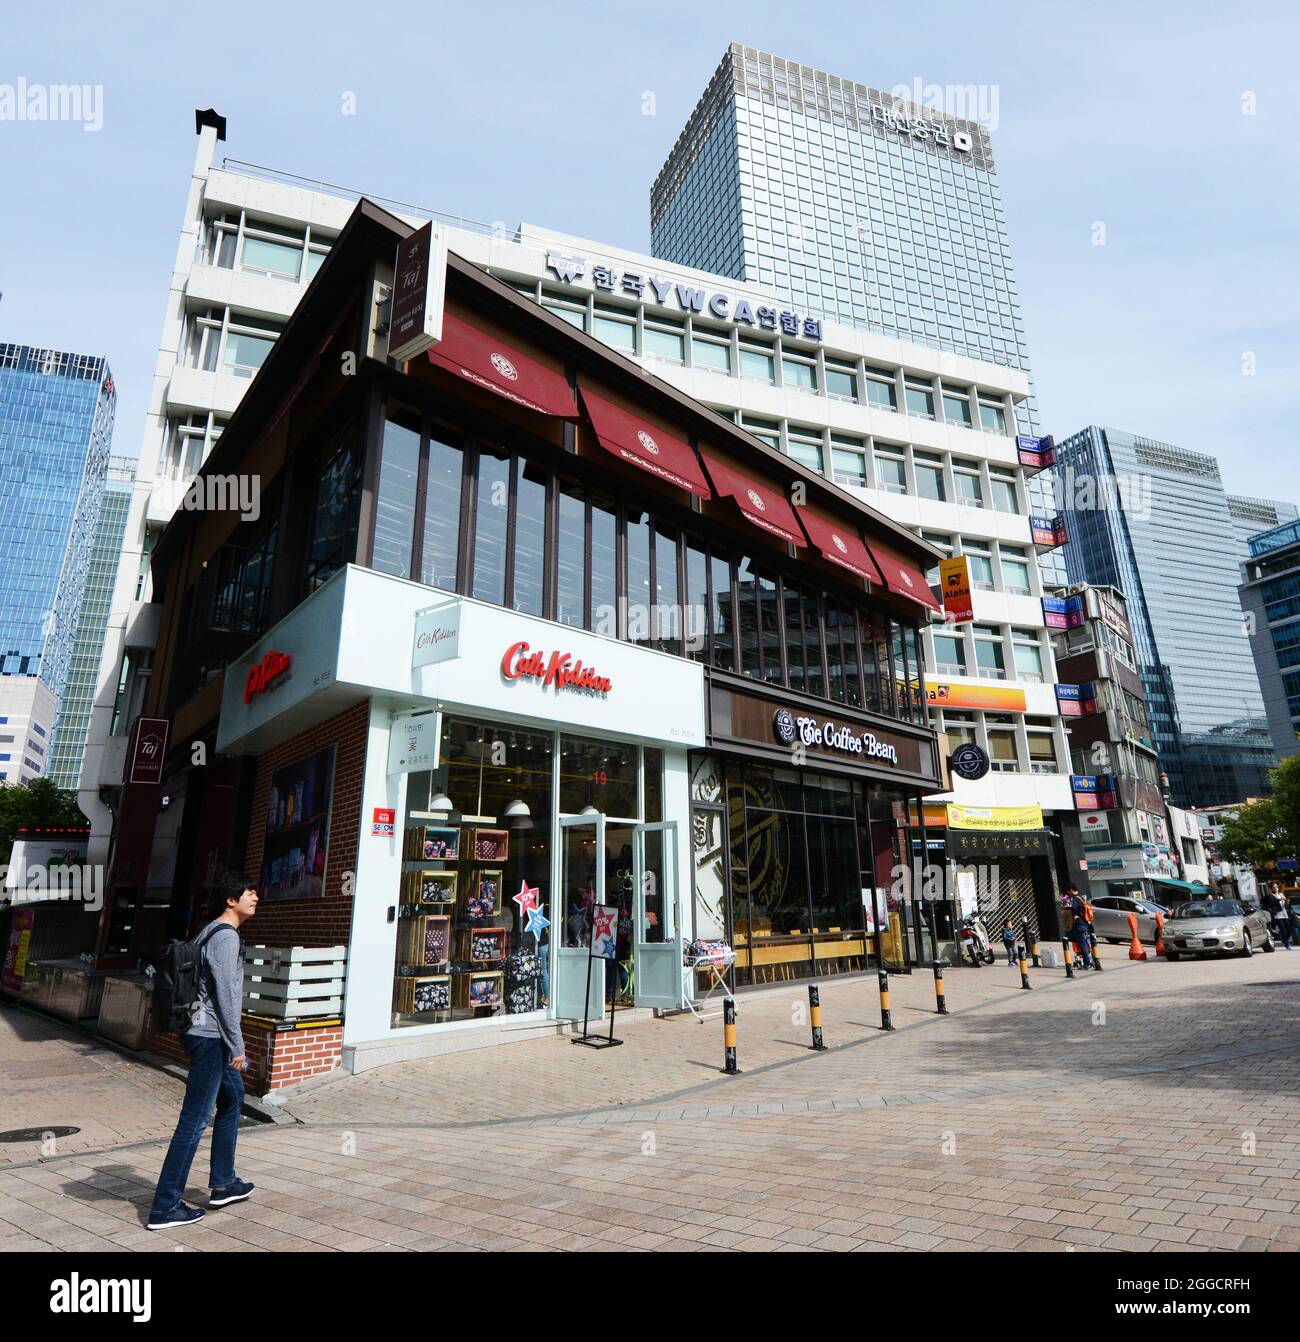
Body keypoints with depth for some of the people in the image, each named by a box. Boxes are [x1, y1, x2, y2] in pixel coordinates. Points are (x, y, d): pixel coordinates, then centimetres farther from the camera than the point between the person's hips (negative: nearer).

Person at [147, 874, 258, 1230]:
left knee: (233, 1097, 21)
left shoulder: (211, 933, 13)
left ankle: (223, 1184, 29)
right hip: (211, 1036, -11)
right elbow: (225, 995, -19)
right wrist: (238, 1046, -14)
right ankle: (165, 1207, 5)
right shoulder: (226, 936, -17)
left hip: (204, 1034, 11)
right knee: (194, 1120, -3)